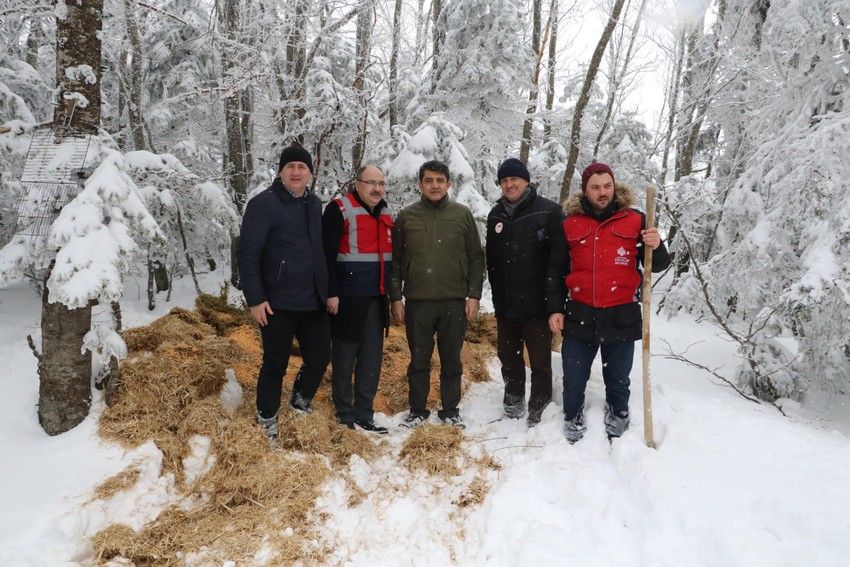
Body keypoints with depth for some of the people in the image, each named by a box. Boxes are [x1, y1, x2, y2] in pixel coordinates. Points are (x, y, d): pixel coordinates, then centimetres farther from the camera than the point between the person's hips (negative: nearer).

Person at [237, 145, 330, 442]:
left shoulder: (315, 205, 10)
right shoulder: (264, 204, -9)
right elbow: (247, 254, -12)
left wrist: (327, 291, 15)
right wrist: (255, 298, -15)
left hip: (314, 302, 6)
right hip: (278, 303, -6)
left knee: (319, 358, 12)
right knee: (275, 364, 5)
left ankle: (300, 406, 37)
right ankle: (267, 423, 23)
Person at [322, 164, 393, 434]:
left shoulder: (385, 213, 14)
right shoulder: (339, 210, -8)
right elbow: (326, 255, -12)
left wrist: (391, 293, 20)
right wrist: (331, 293, -16)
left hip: (377, 301, 7)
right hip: (347, 300, -6)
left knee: (372, 361, 9)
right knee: (344, 361, 4)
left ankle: (364, 416, 19)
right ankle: (345, 418, 16)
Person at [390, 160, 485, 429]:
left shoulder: (462, 214, 5)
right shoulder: (406, 216, 5)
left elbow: (476, 257, 6)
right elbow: (395, 260, 7)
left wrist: (474, 295, -1)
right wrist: (396, 297, 1)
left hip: (454, 301, 0)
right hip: (417, 301, 0)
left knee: (452, 360, 9)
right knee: (419, 359, 8)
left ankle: (450, 410, 23)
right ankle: (417, 409, 22)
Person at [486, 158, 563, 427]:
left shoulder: (548, 210, -7)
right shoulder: (496, 214, 10)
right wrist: (497, 293, 15)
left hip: (536, 303, -5)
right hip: (505, 303, 6)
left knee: (540, 361, 4)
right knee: (509, 357, 16)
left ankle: (538, 411, 16)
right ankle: (513, 403, 33)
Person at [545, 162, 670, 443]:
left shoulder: (635, 220, 1)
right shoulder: (570, 224, 3)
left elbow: (658, 265, 4)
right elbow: (555, 270, 8)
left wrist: (656, 247, -17)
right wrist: (554, 309, 2)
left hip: (621, 317, 0)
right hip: (579, 315, 1)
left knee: (617, 380, 15)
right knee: (573, 380, 10)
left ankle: (617, 421, 36)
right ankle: (573, 421, 32)